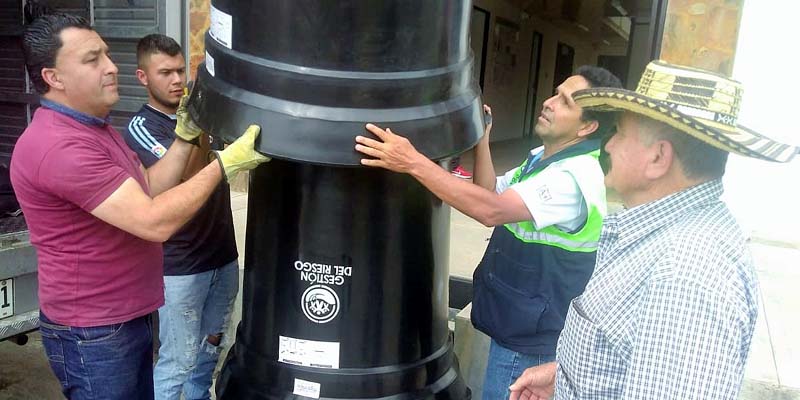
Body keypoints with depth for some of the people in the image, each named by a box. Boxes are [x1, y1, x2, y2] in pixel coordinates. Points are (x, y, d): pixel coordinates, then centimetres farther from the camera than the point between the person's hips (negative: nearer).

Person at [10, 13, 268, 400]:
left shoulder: (94, 128, 10)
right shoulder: (60, 146, -26)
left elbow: (148, 192, 8)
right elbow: (154, 222, -30)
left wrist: (186, 135, 0)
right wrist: (226, 162, -25)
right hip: (93, 335, -9)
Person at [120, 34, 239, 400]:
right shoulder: (140, 128, -11)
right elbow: (187, 173, -26)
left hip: (223, 257, 6)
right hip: (180, 268, -6)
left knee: (208, 351, 19)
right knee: (178, 362, 3)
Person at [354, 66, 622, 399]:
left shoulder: (577, 176, -27)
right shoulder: (546, 157, 6)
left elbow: (492, 210, -39)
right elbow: (492, 193, 8)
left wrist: (414, 163, -42)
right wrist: (481, 140, -6)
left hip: (531, 339, -9)